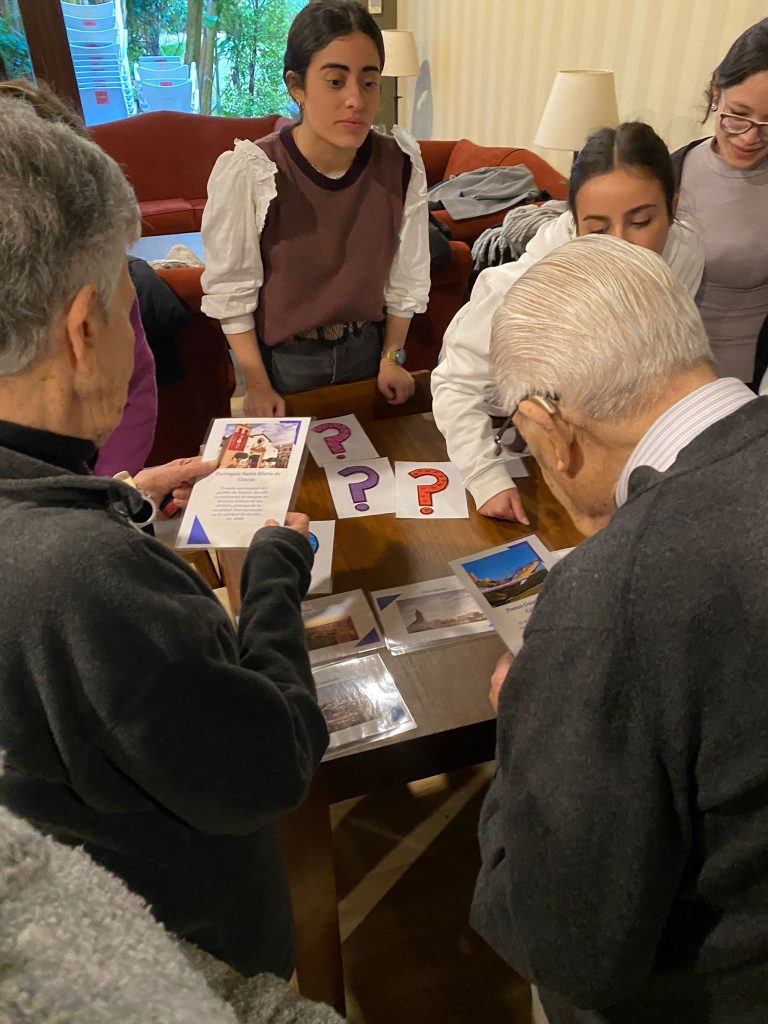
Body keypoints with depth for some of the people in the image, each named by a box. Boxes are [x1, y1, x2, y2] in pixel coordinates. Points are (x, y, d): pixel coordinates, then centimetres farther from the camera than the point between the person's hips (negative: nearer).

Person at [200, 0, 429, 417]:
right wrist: (258, 383, -10)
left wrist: (392, 357, 3)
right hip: (281, 360, -2)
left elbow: (407, 276, -1)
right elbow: (230, 290, -13)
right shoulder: (247, 172, -22)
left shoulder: (401, 164, -12)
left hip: (366, 350, 3)